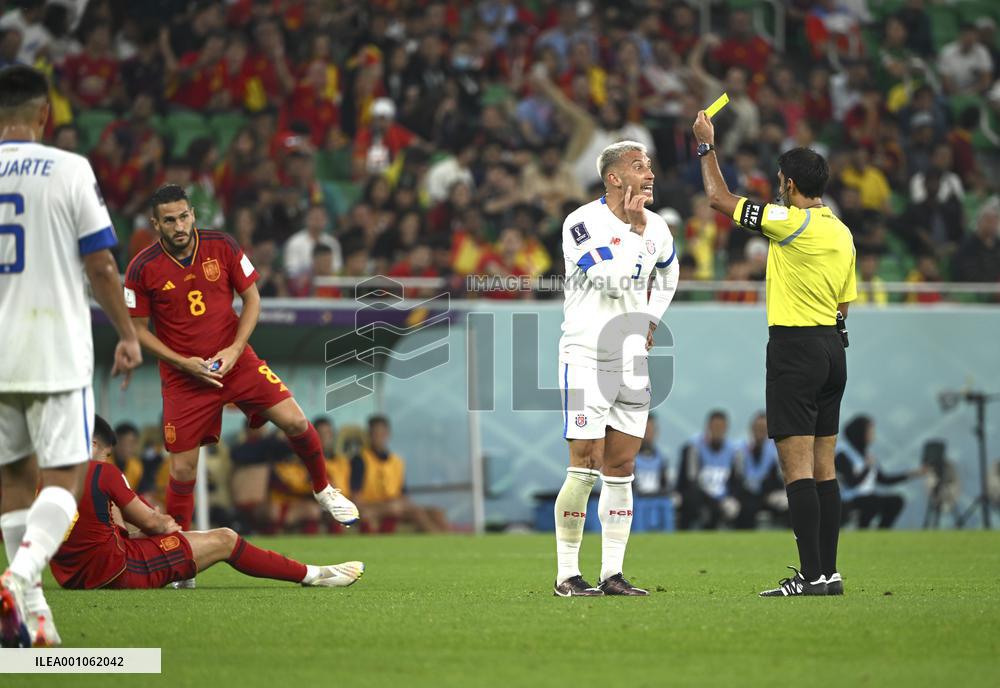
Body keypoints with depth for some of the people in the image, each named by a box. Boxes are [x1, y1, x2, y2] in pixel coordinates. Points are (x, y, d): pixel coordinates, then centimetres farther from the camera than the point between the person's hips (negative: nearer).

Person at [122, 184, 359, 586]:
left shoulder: (223, 247, -5)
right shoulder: (143, 269, -10)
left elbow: (252, 299, 3)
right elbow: (138, 329, -3)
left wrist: (235, 349, -10)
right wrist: (182, 362, -14)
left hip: (235, 360, 1)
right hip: (183, 375, -1)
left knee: (295, 422, -12)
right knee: (182, 470, -4)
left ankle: (324, 491, 15)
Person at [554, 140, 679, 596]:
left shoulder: (656, 229, 8)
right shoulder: (582, 223, -12)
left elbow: (666, 278, 28)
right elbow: (612, 281, -22)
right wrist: (633, 229, -15)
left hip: (632, 361, 6)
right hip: (586, 358, -6)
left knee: (621, 470, 5)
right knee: (585, 468, -9)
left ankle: (612, 574, 9)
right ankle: (567, 575, -2)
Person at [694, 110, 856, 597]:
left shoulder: (793, 223, -13)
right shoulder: (841, 233, 11)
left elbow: (720, 198, -7)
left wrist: (706, 146, 5)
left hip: (794, 347, -8)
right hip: (832, 347, 8)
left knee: (797, 468, -9)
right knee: (823, 469, 10)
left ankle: (812, 574, -13)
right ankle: (828, 571, 10)